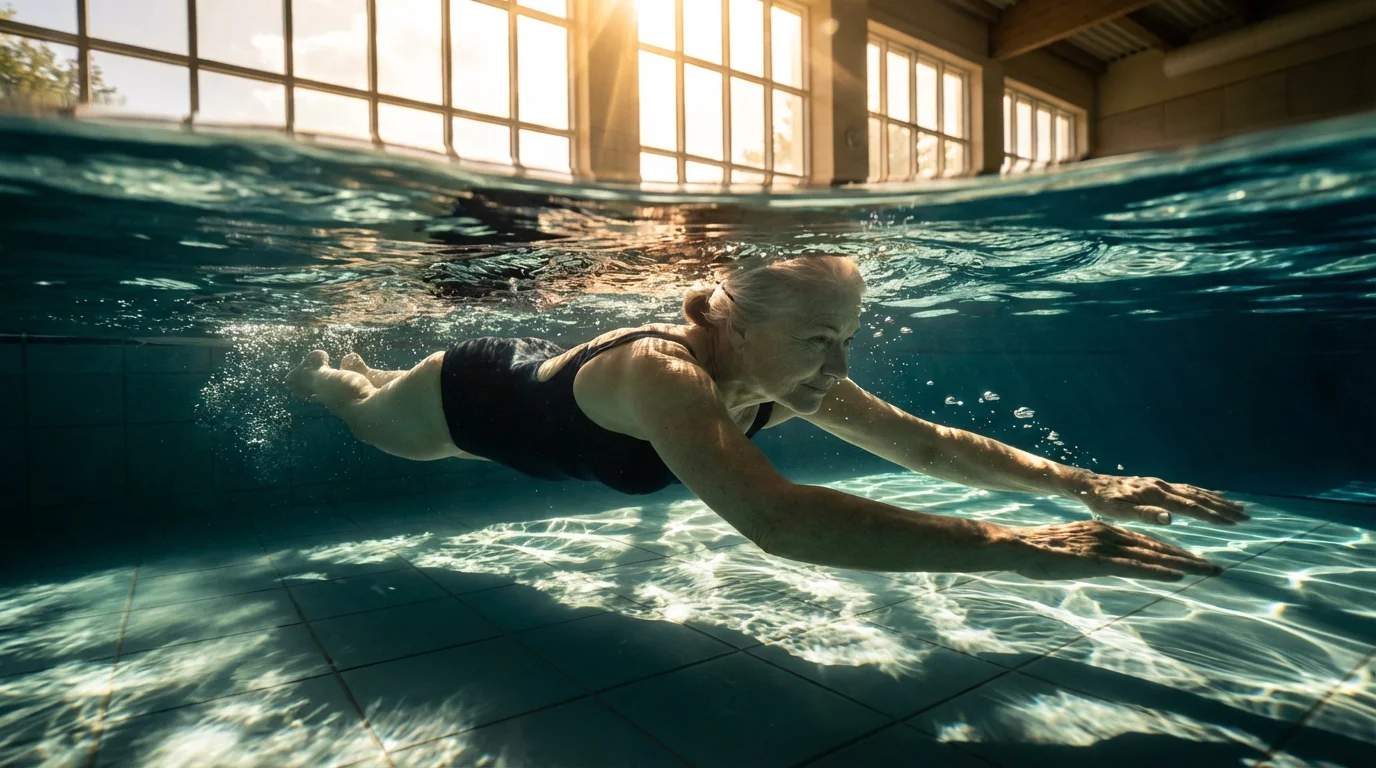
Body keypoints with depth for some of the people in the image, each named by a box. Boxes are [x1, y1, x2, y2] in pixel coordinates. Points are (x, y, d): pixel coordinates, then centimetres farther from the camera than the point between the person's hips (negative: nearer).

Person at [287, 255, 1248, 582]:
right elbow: (776, 519, -65)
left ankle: (350, 358, 70)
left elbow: (925, 441, -23)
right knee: (367, 414, 32)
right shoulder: (663, 372, -51)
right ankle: (320, 369, 64)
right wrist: (1015, 547, -64)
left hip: (550, 372, 5)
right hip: (477, 396, -5)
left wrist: (1080, 482, -33)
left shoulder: (785, 376, -28)